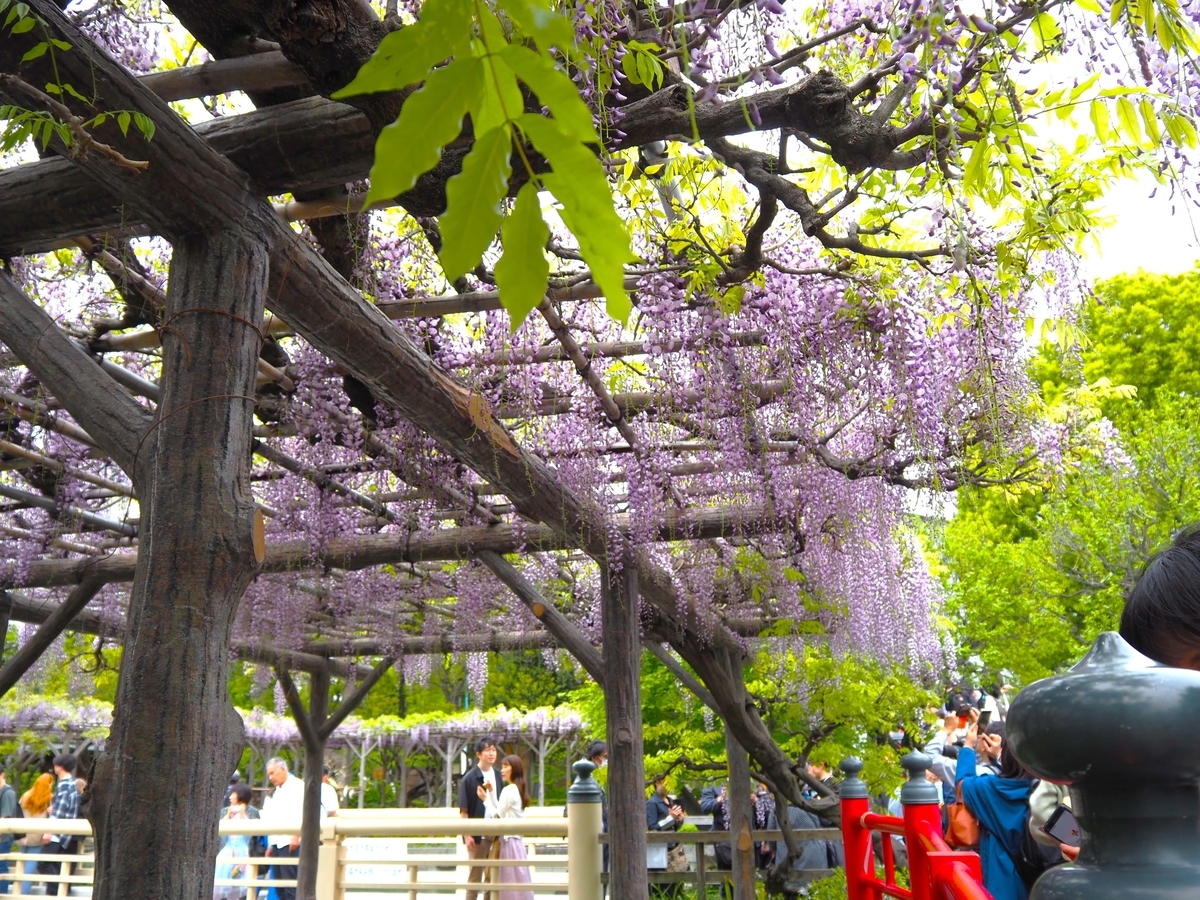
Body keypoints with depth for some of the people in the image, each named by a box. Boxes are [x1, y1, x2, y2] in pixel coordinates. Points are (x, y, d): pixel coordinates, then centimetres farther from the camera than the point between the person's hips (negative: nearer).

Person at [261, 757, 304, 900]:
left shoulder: (297, 786, -4)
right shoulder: (276, 791, 23)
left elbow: (301, 813, -14)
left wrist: (296, 836, -20)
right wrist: (270, 844, 17)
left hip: (290, 842, -8)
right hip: (277, 843, 9)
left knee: (290, 882, -10)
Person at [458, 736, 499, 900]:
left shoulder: (497, 775, 6)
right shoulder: (470, 778, -10)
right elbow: (463, 810, -10)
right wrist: (467, 835, -15)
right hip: (477, 833, -5)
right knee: (475, 875, 5)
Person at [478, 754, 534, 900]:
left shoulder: (508, 790, -16)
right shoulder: (518, 789, 13)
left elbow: (497, 816, -14)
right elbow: (502, 811, 11)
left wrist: (485, 799, -7)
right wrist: (491, 792, 8)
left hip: (509, 839, -9)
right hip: (516, 838, 9)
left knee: (512, 879, -3)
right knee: (518, 879, 11)